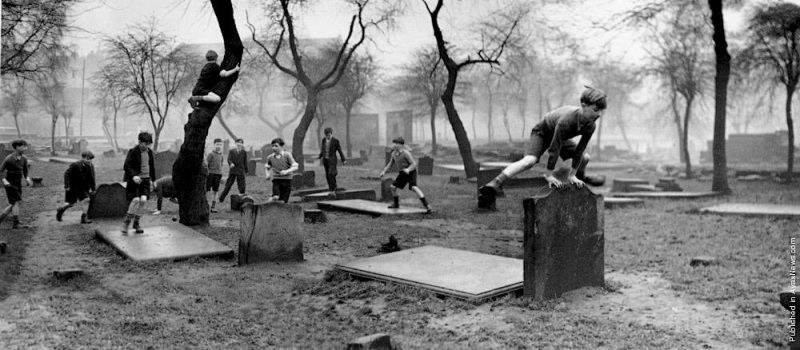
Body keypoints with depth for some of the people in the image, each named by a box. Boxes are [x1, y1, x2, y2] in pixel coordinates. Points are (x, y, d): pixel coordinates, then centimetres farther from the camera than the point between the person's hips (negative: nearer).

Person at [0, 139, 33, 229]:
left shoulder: (24, 159, 4)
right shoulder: (9, 159, -15)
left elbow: (25, 171, 13)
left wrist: (27, 178, -5)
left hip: (18, 183, 7)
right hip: (10, 183, -7)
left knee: (14, 204, 9)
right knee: (16, 202, -11)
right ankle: (15, 223, -8)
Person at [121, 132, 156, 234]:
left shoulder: (149, 152, 10)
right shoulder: (133, 151, -7)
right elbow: (126, 166, -12)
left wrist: (151, 180, 20)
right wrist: (133, 176, -26)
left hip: (145, 179, 5)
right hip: (135, 179, -5)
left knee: (143, 200, -9)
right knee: (136, 199, -17)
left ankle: (136, 223, 6)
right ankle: (126, 222, 0)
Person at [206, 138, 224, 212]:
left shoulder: (221, 155, 13)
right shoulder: (211, 154, -6)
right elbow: (205, 164, -9)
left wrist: (221, 177, 19)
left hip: (218, 174, 5)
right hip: (211, 173, -5)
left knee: (215, 192, 7)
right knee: (206, 190, -4)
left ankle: (213, 207, 12)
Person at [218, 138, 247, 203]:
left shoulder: (244, 152, 6)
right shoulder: (231, 151, 7)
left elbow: (245, 162, 8)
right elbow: (229, 159, -5)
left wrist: (246, 171, 8)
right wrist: (231, 163, -27)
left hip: (240, 171, -1)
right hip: (232, 171, 1)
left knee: (241, 186, -4)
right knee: (228, 185, 4)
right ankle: (221, 198, 12)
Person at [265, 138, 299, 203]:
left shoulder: (287, 155, -6)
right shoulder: (270, 157, 3)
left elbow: (295, 167, -11)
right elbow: (267, 167, 23)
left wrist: (286, 171, -27)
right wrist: (268, 175, 5)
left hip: (286, 180, -1)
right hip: (276, 180, 1)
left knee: (283, 201, -2)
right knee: (275, 197, -22)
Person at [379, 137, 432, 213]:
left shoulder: (406, 153, -23)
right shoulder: (394, 154, 0)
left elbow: (414, 164, -23)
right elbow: (390, 163, 17)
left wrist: (408, 169, -40)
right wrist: (384, 171, 11)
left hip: (411, 172, -8)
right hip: (403, 173, 8)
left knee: (414, 187, -26)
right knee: (393, 186, 7)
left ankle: (427, 205, -26)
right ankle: (396, 204, 29)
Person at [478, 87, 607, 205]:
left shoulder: (590, 126, -22)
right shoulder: (566, 120, -41)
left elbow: (579, 150, -11)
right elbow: (554, 148, -35)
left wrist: (572, 175, -8)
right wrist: (550, 175, -28)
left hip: (561, 137, 7)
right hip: (542, 132, -7)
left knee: (585, 157, 5)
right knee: (529, 160, -30)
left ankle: (581, 176, 43)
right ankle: (494, 184, -39)